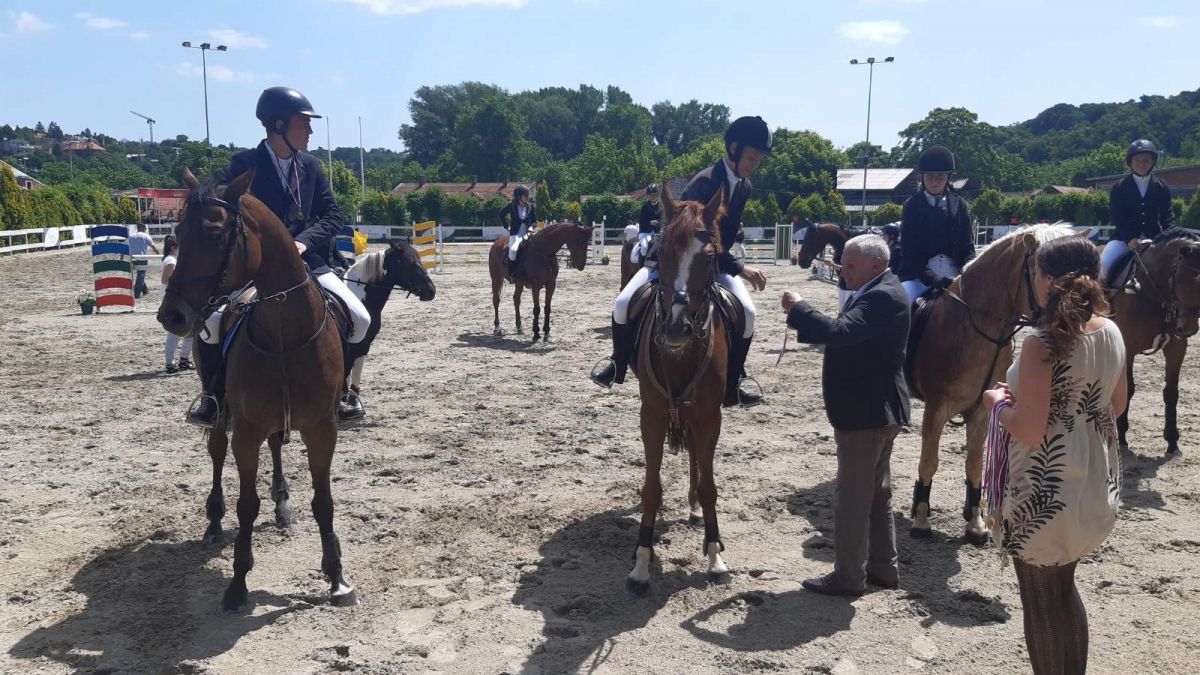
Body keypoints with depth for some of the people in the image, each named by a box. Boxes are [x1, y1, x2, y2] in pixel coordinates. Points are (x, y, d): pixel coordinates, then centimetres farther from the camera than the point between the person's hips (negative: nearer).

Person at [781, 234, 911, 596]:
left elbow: (840, 331, -33)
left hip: (865, 413, -11)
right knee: (877, 493, 18)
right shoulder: (875, 293, 13)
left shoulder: (883, 296, -20)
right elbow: (844, 334, 13)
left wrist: (798, 309, -22)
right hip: (875, 409, 11)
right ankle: (883, 568, 30)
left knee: (853, 496, 0)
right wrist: (804, 319, -1)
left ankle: (848, 576, 10)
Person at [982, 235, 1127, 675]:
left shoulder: (1042, 343, -24)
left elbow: (1028, 431, -24)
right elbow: (1118, 405, 13)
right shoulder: (1112, 333, -1)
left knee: (1040, 600, 11)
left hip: (1047, 492, -8)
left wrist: (997, 401, -7)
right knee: (1064, 588, 25)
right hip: (1097, 484, 8)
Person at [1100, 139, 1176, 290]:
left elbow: (1167, 216, 7)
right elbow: (1116, 218, -4)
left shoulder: (1162, 187, 9)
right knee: (1104, 265, -25)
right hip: (1125, 237, -2)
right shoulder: (1118, 188, 3)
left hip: (1154, 238, 2)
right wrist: (1129, 239, -18)